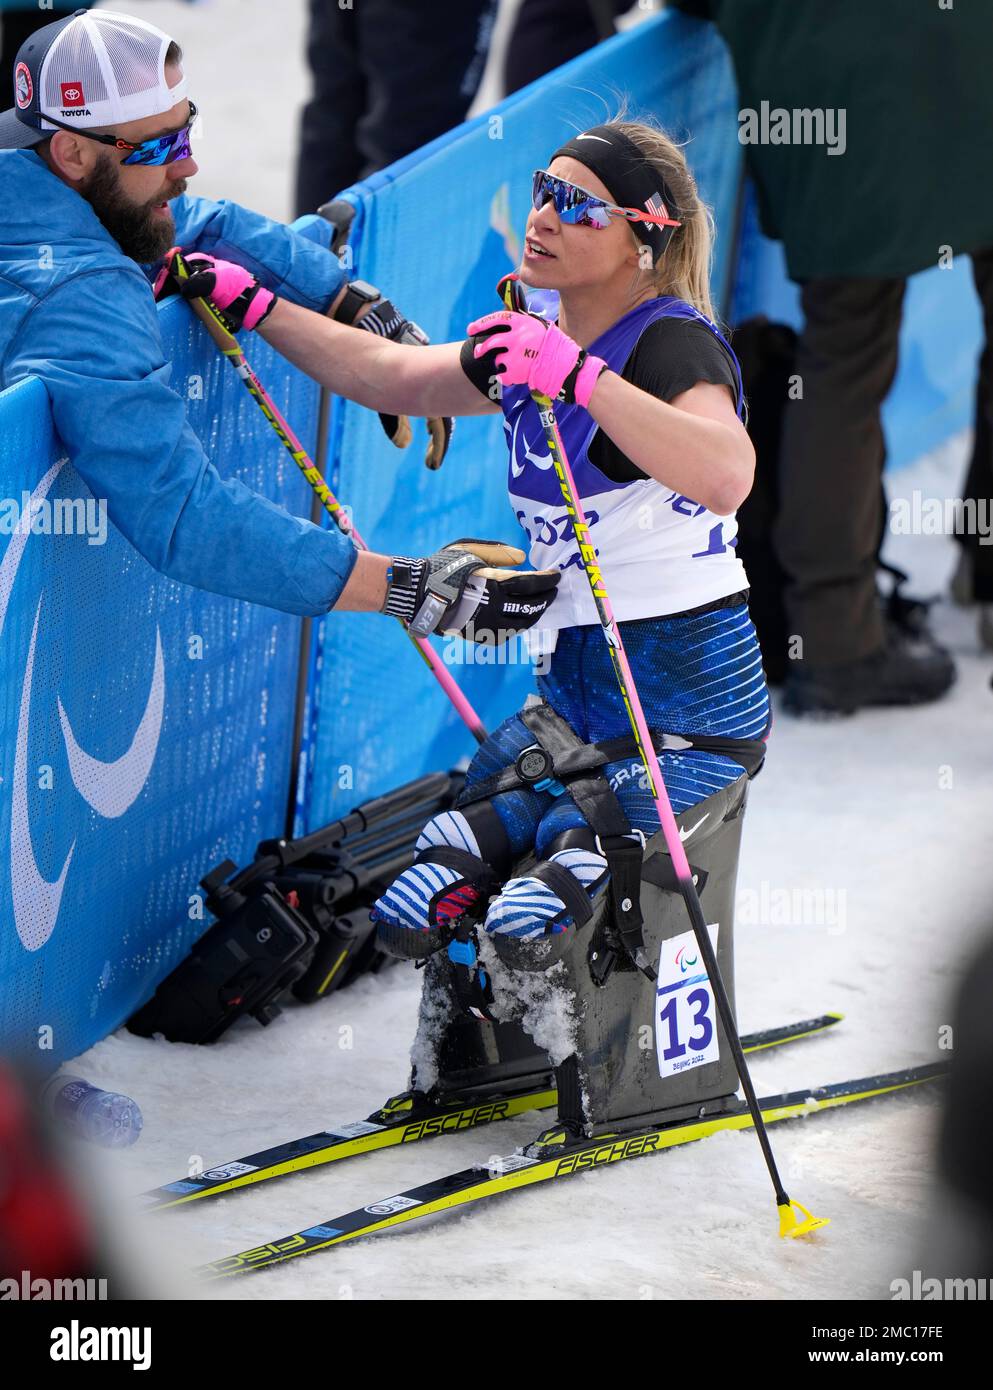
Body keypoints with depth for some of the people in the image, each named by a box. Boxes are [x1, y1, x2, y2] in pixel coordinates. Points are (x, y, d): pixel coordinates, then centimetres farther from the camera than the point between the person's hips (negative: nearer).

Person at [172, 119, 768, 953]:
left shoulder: (672, 341, -15)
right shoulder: (536, 339, 12)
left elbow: (726, 475, -37)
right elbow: (391, 376, 26)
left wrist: (580, 378, -41)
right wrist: (254, 306, 21)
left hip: (685, 700, -9)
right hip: (575, 688, 9)